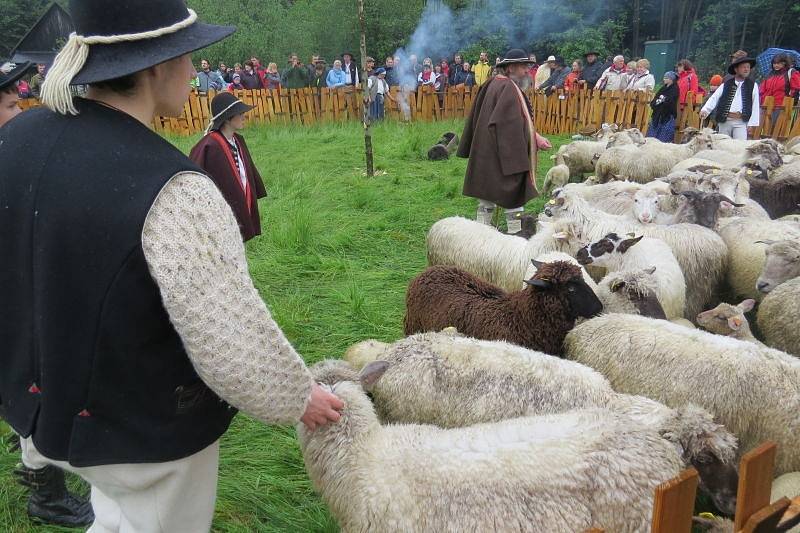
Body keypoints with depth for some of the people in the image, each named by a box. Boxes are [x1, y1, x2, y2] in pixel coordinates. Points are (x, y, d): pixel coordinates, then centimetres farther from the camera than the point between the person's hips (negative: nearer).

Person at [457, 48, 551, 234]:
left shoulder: (493, 84, 10)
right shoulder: (509, 88, -18)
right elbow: (512, 126, -24)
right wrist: (535, 138, -18)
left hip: (486, 154, 10)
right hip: (505, 155, -10)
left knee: (487, 195, 15)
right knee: (514, 196, -1)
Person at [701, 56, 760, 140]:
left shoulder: (753, 85, 7)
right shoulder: (726, 85, 10)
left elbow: (755, 106, 4)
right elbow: (714, 98, 2)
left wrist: (751, 123, -4)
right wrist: (705, 110, -16)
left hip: (741, 122, -2)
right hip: (724, 121, 2)